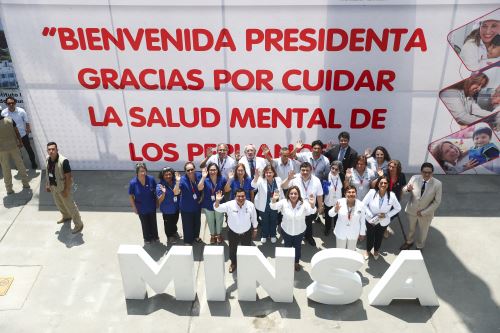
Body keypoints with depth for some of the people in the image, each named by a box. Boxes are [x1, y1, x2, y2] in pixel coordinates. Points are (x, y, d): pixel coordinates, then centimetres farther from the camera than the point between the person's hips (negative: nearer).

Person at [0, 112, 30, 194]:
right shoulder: (10, 120, -9)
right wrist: (20, 142, 11)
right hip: (14, 146, 3)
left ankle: (9, 189, 16)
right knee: (20, 164, 15)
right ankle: (26, 183, 22)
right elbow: (17, 132, -2)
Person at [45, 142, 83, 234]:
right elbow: (47, 173, 9)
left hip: (63, 187, -7)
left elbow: (68, 176, -24)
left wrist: (66, 190, -21)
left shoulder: (63, 161, -31)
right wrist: (47, 184, 13)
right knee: (59, 204, 27)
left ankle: (79, 224, 22)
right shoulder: (47, 159, -8)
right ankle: (66, 217, 54)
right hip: (53, 187, 7)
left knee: (70, 206, 6)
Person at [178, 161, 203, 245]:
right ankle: (188, 241, 33)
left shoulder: (199, 175, -14)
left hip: (197, 205, 4)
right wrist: (178, 182, -48)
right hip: (186, 207, -4)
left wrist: (202, 197, -5)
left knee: (197, 222, 24)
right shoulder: (183, 179, -25)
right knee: (187, 224, 8)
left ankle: (196, 236, 52)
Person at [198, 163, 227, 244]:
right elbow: (199, 188, -34)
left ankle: (219, 234, 46)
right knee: (210, 221, 20)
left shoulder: (222, 179, -14)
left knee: (219, 220, 21)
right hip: (208, 205, 0)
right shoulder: (205, 180, -19)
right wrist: (203, 177, -45)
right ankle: (212, 235, 45)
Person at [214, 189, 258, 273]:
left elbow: (254, 218, -3)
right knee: (232, 249, 21)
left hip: (246, 232, 0)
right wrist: (217, 201, -42)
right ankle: (233, 263, 50)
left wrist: (255, 229, 7)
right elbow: (217, 209, -21)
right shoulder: (229, 205, -21)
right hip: (233, 232, 0)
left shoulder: (250, 205, -17)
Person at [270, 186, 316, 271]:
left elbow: (312, 211, -33)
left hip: (299, 231, 0)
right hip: (286, 230, 0)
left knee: (297, 247, 23)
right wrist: (274, 200, -52)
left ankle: (297, 262, 49)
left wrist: (312, 205, -56)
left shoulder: (303, 204, -21)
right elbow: (273, 207, -29)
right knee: (287, 246, 23)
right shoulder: (284, 202, -19)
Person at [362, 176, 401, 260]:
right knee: (370, 236, 21)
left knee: (379, 237, 25)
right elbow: (364, 204, -15)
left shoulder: (392, 196, -24)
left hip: (383, 222, 1)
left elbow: (398, 208, -10)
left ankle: (376, 251, 56)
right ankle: (368, 250, 52)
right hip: (371, 220, -1)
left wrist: (387, 215, -19)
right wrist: (370, 215, -21)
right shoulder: (372, 192, -27)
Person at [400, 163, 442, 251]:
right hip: (412, 210, 2)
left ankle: (419, 247, 50)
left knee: (423, 231, 22)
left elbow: (437, 202, -16)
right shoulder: (414, 178, -17)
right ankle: (409, 242, 56)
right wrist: (407, 189, -34)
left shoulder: (437, 184, -23)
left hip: (426, 213, -1)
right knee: (411, 228, 27)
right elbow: (404, 191, -8)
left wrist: (423, 212, -18)